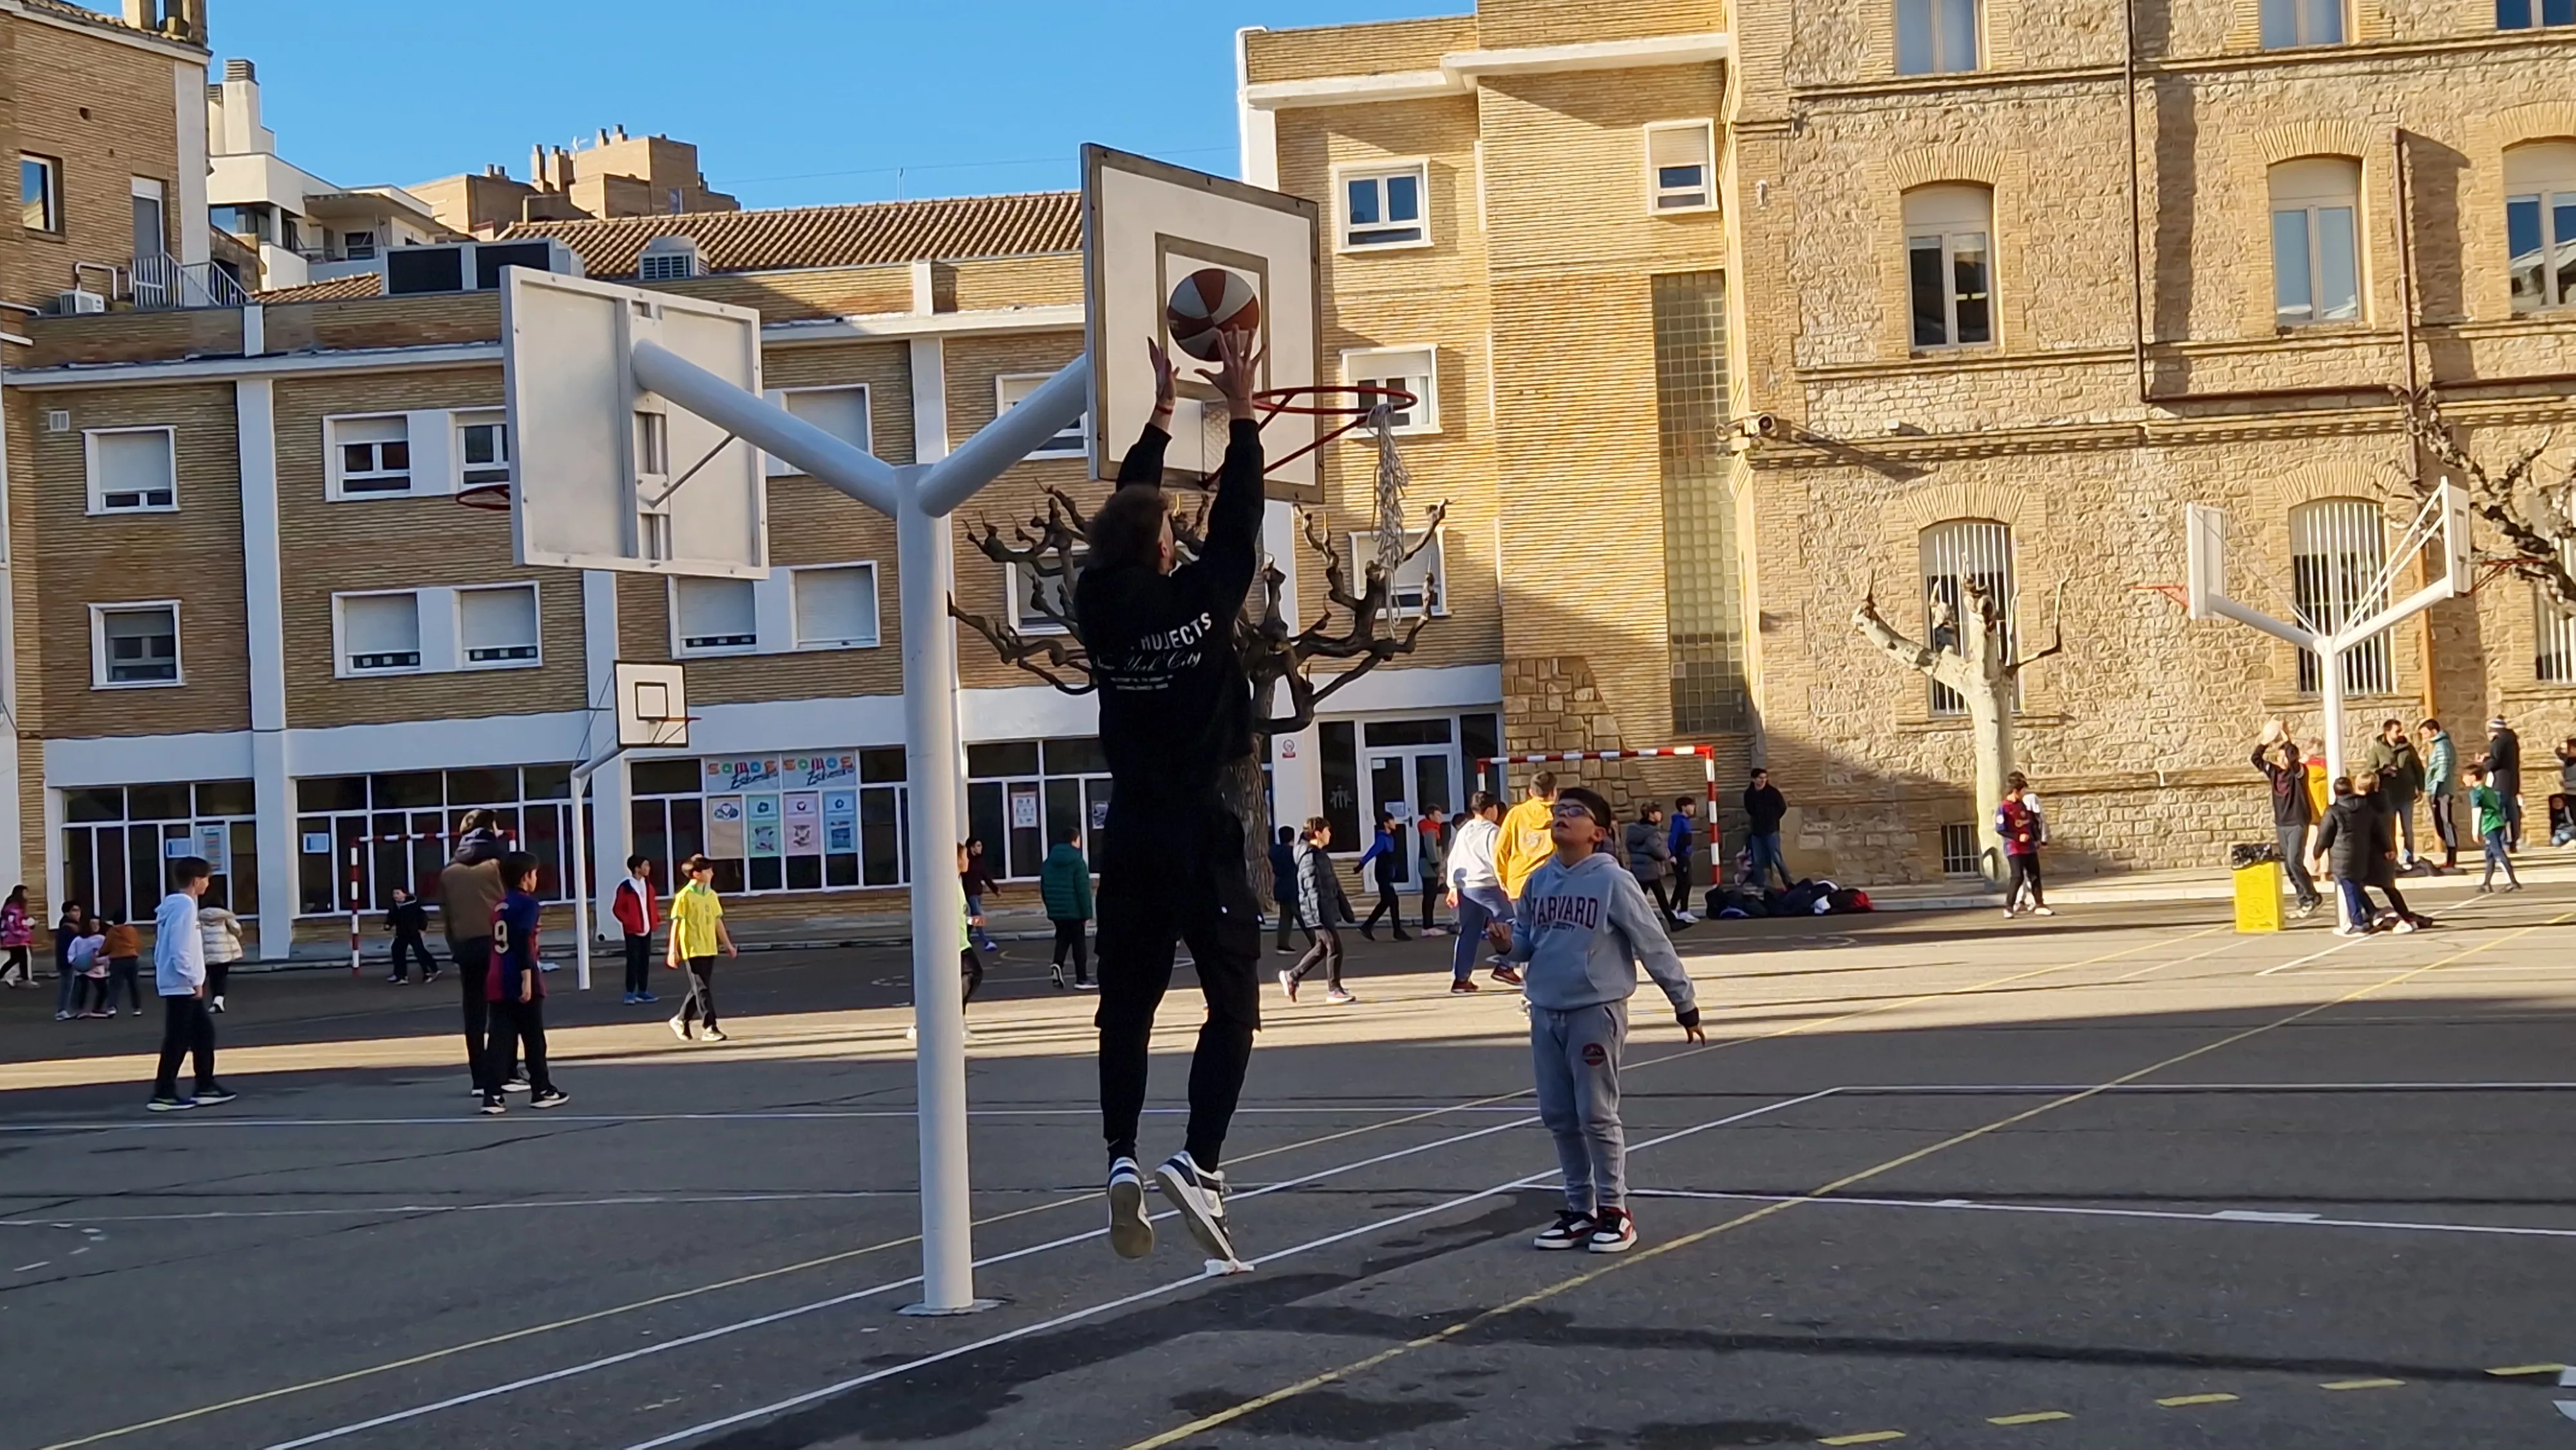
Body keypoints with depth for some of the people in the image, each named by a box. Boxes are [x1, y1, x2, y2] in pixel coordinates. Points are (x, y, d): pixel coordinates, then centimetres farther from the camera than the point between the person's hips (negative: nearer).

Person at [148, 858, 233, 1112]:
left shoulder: (175, 904, 15)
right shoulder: (184, 905, -16)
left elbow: (165, 945, 17)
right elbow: (180, 949, -23)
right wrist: (195, 981, -19)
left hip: (180, 984, 10)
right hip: (182, 985, -10)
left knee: (203, 1032, 14)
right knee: (178, 1039, -6)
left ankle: (205, 1087, 18)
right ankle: (164, 1094, -4)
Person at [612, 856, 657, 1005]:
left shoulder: (647, 884, 9)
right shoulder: (626, 887, -13)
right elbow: (617, 909, -9)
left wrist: (655, 919, 6)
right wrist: (628, 922, -16)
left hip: (646, 929, 7)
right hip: (632, 930, -7)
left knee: (645, 961, 9)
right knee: (633, 961, -7)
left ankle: (642, 991, 17)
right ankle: (630, 993, -3)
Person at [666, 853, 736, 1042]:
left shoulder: (711, 895, 10)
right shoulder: (684, 896, -10)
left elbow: (718, 921, 16)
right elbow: (676, 923, -10)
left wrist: (728, 944, 16)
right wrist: (673, 951, -14)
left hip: (709, 948, 7)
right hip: (693, 949, -7)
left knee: (701, 988, 13)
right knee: (702, 989, -8)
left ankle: (681, 1021, 28)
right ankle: (710, 1028, -8)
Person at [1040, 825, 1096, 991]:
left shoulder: (1048, 863, 7)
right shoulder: (1078, 863, -12)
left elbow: (1043, 889, 12)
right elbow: (1083, 891, -15)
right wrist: (1087, 914, -10)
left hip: (1056, 911, 5)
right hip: (1074, 911, -5)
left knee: (1062, 938, 19)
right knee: (1079, 943, 4)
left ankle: (1058, 965, -7)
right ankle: (1082, 979, 6)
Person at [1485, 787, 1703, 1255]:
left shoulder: (1612, 882, -11)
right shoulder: (1538, 882, 7)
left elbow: (1653, 944, -7)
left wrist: (1684, 1002, -3)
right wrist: (1509, 943, -7)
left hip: (1596, 1011, -6)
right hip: (1545, 1012, 6)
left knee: (1597, 1115, -2)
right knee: (1558, 1117, 10)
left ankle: (1614, 1211, 9)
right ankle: (1580, 1210, 21)